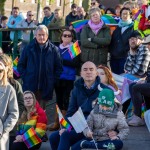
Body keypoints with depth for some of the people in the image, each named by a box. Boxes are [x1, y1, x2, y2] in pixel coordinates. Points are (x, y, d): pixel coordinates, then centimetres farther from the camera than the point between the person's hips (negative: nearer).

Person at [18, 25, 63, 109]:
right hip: (30, 87, 1)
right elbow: (21, 65, 10)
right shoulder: (29, 48, 4)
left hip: (46, 88, 0)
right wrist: (25, 77, -1)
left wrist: (53, 80, -3)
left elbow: (59, 67, 5)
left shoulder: (54, 49, 1)